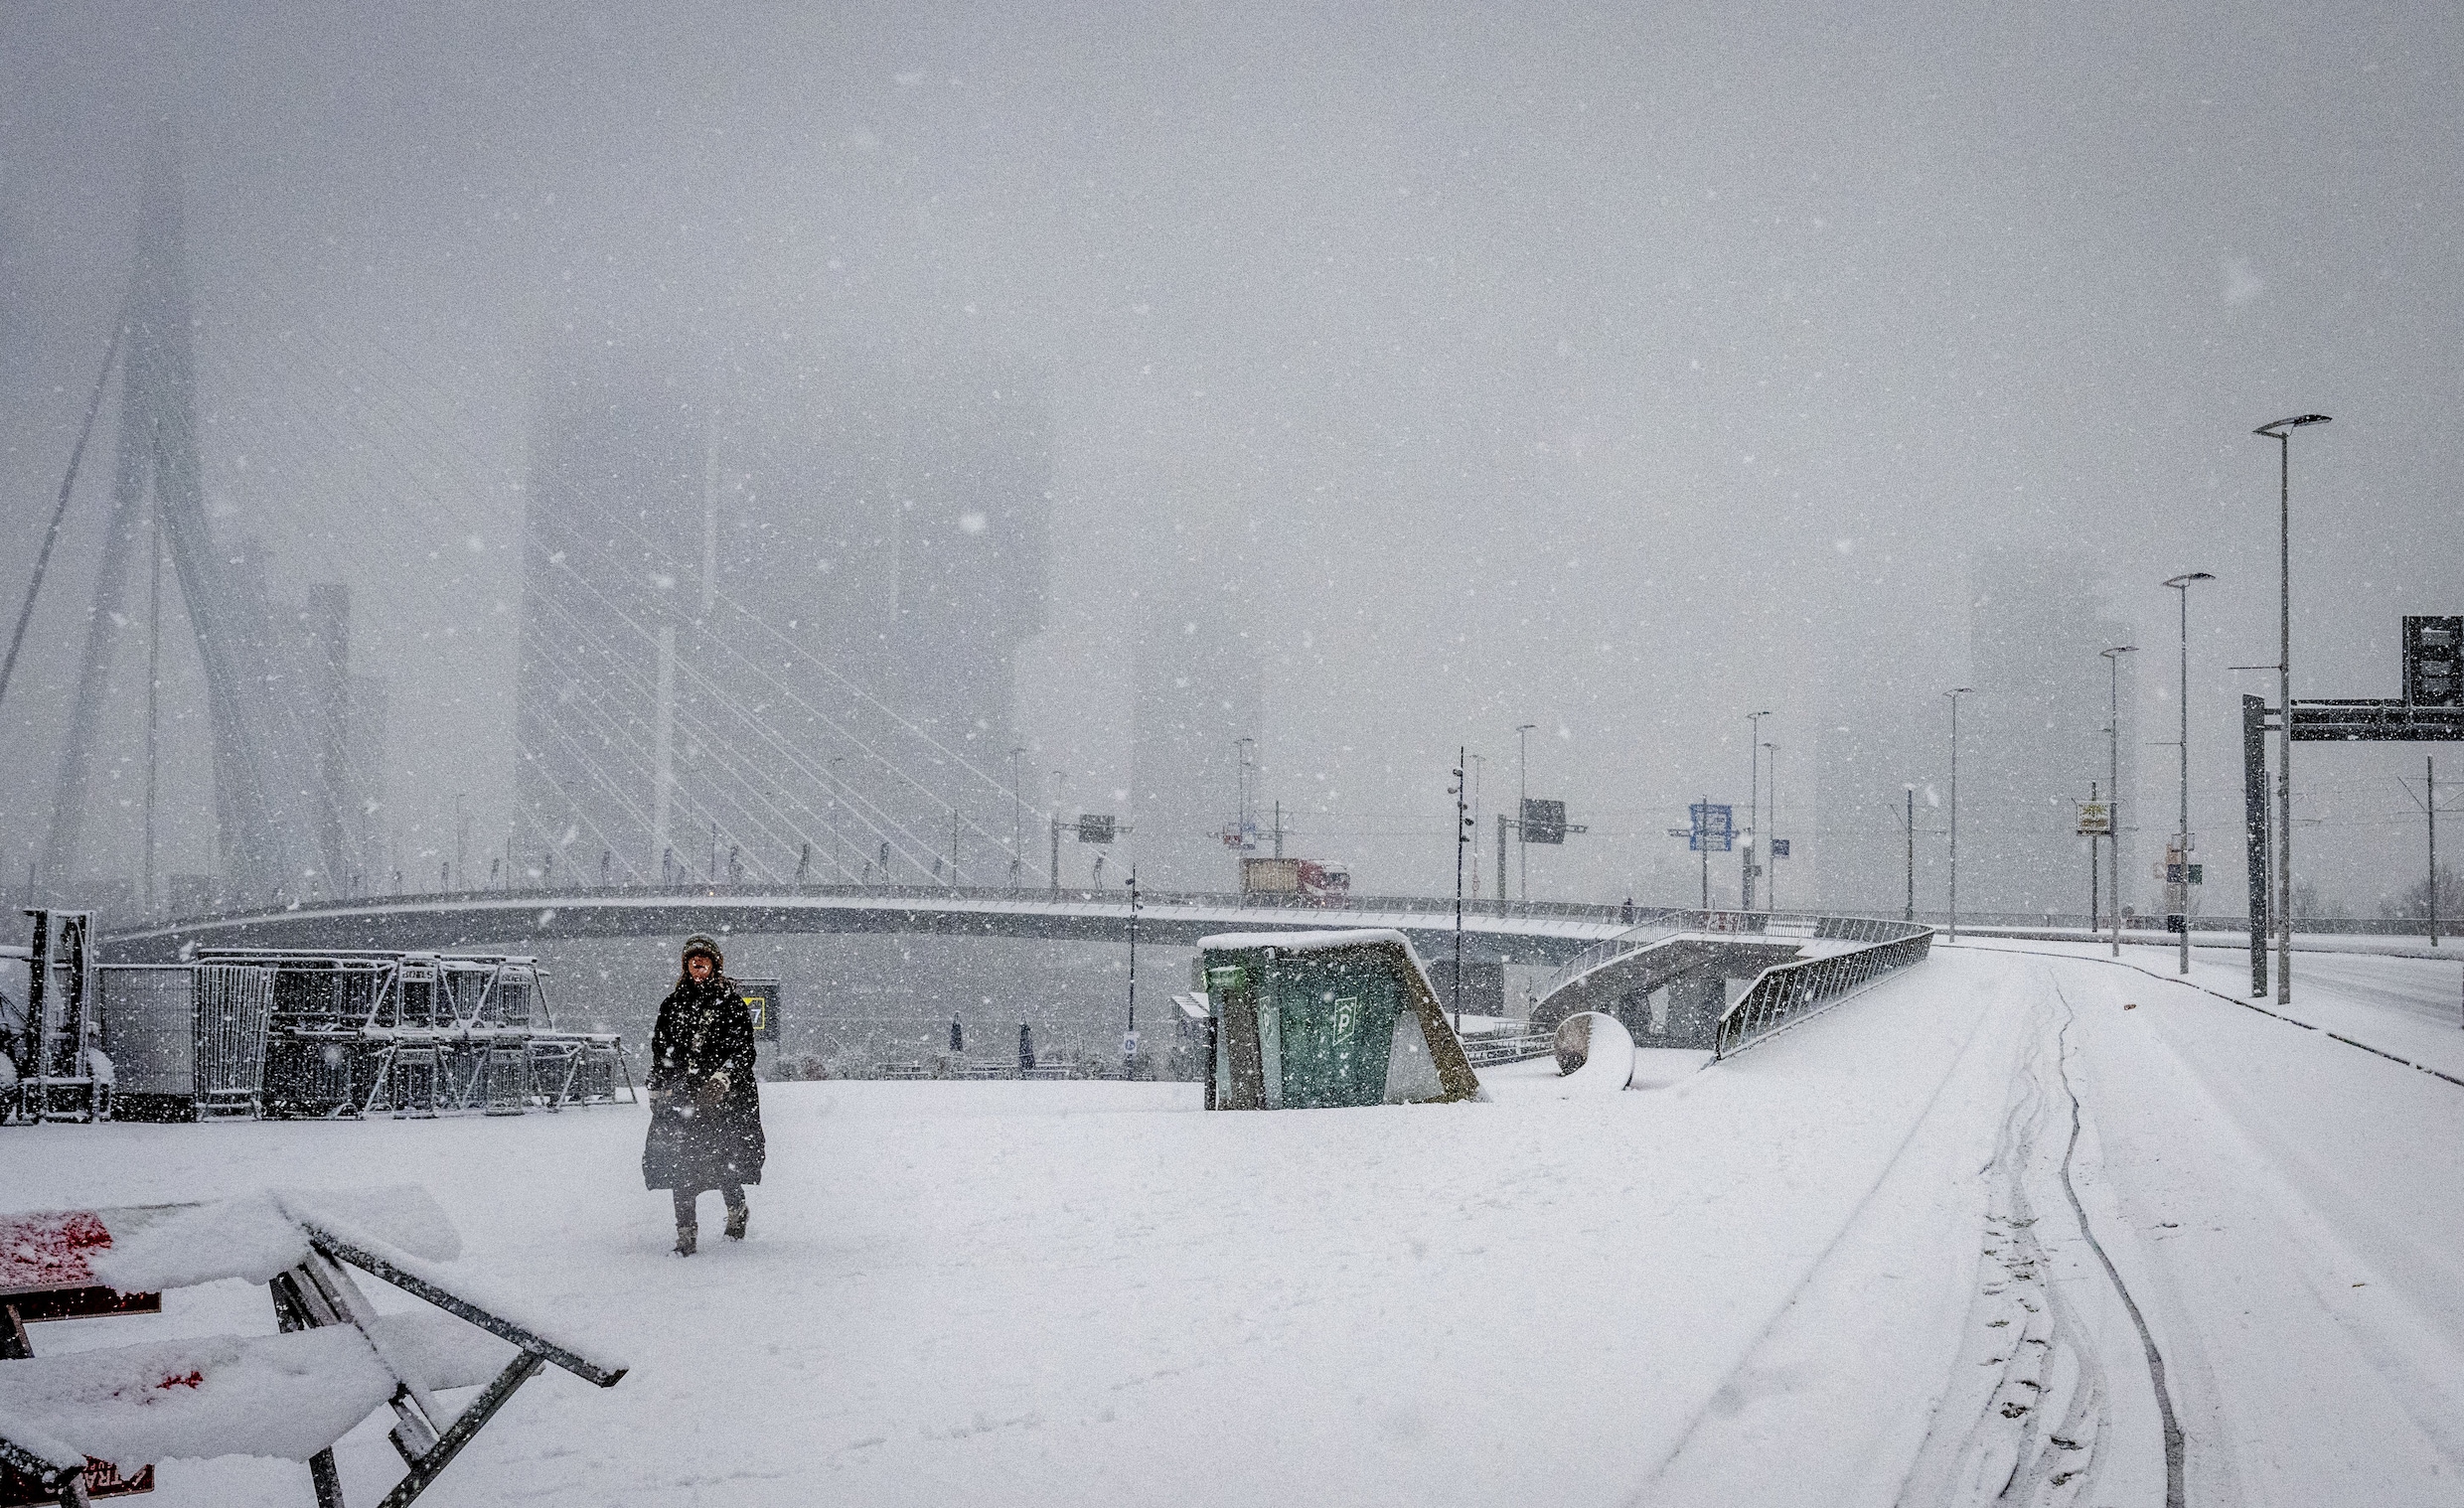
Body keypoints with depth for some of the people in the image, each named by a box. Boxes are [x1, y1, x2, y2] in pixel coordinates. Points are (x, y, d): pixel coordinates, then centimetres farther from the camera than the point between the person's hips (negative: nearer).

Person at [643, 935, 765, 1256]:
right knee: (678, 1163, -5)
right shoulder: (673, 1004, 15)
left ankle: (737, 1213, 22)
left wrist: (723, 1075, -16)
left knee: (724, 1159, -5)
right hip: (679, 1093, 3)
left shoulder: (731, 1003, 3)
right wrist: (657, 1088, 12)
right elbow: (660, 1049, 20)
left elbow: (743, 1049, -2)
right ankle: (686, 1233, -1)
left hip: (723, 1095, -3)